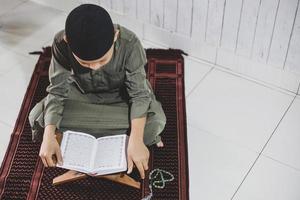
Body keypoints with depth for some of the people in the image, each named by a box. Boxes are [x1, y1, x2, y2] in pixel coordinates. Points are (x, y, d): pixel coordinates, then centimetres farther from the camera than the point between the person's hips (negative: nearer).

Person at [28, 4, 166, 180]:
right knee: (37, 117, -22)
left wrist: (136, 141, -42)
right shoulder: (61, 45, -29)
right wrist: (49, 136, -37)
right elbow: (57, 91, -23)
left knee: (155, 121, -29)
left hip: (121, 96, -2)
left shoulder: (129, 43, -33)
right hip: (81, 94, 3)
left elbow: (139, 93, -29)